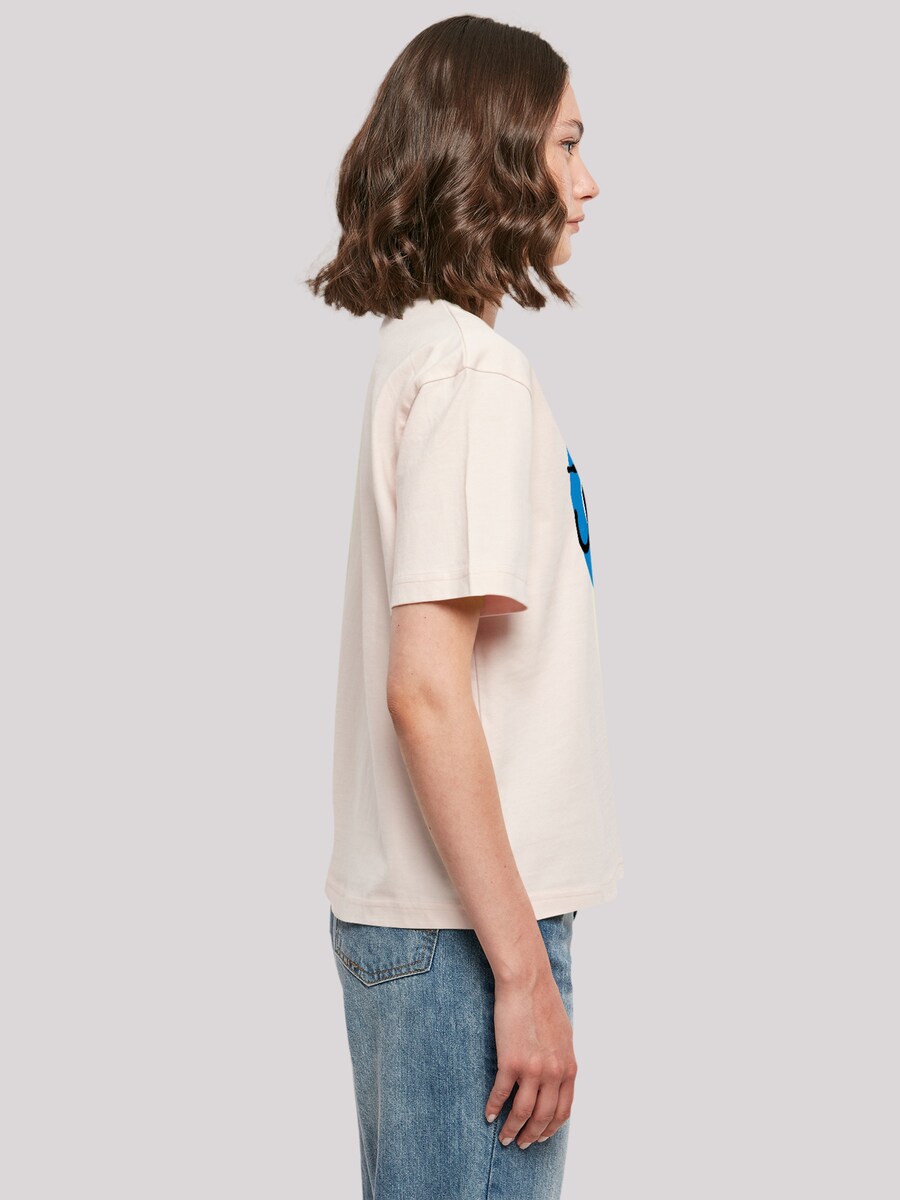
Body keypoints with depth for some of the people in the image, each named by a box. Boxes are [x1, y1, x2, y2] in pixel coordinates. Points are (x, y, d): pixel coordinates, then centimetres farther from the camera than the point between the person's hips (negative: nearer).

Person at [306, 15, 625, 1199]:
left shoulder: (418, 349, 12)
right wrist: (524, 972, -18)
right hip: (467, 927, -9)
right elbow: (427, 690, -22)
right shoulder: (476, 367, -16)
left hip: (406, 911, 9)